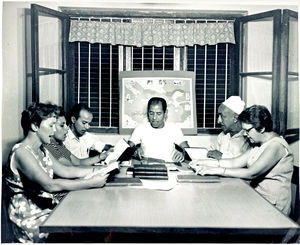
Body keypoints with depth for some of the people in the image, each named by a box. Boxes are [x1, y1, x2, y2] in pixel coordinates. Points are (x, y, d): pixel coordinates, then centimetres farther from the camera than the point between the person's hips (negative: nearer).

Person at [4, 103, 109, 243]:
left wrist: (95, 170, 2)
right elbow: (50, 185, -31)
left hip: (49, 209, 9)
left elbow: (64, 170, 10)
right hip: (32, 221, -8)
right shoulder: (22, 153, -20)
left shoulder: (42, 150, 12)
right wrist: (91, 183, -30)